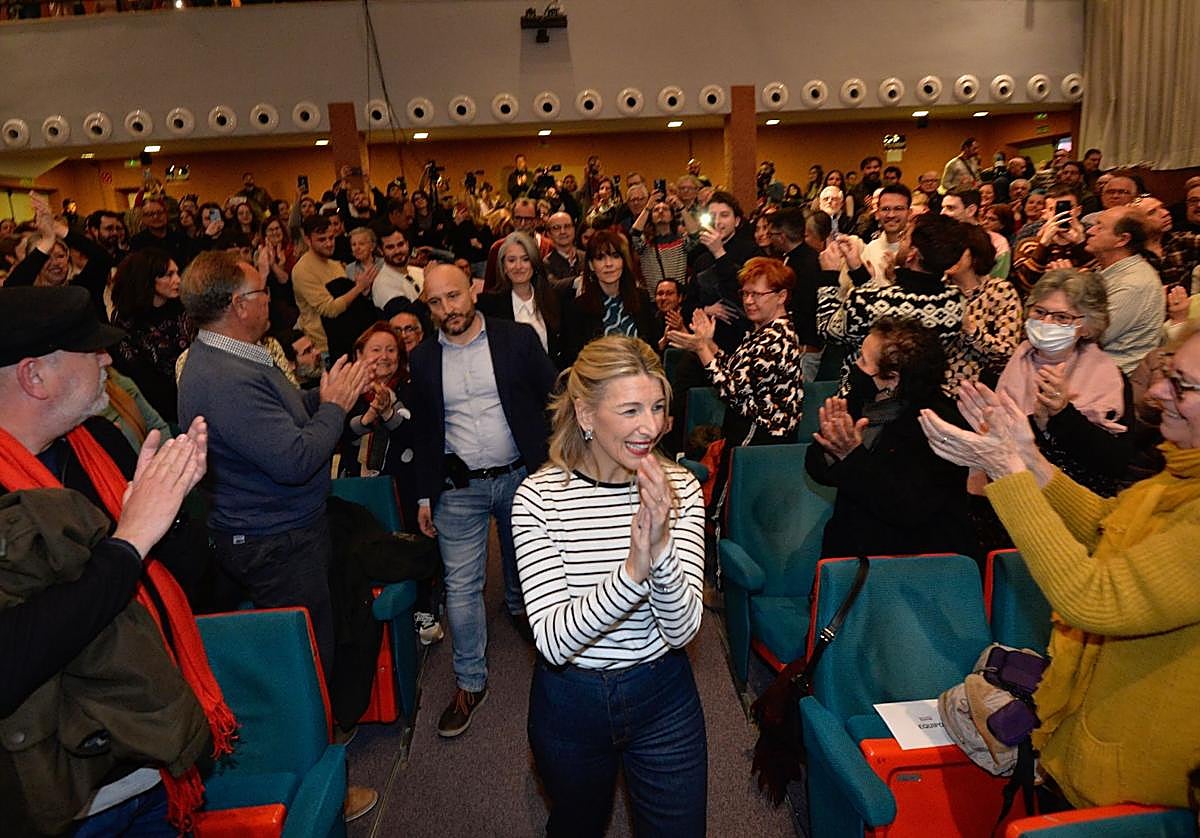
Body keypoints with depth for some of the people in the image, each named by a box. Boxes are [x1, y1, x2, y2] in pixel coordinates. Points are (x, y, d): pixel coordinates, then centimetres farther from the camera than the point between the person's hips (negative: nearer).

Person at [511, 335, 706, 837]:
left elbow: (682, 630, -18)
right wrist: (633, 570, -44)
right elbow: (553, 641, -27)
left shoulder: (679, 489, -14)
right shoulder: (539, 497, -20)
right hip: (569, 703, 0)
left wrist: (660, 551, -38)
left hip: (663, 699, 1)